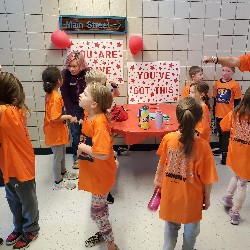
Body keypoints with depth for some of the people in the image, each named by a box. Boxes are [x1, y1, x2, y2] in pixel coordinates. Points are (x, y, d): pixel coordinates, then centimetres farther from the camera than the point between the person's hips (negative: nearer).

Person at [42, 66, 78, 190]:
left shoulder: (50, 94, 3)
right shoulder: (56, 97, -27)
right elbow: (55, 118, -29)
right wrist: (69, 117, -17)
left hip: (58, 131, 9)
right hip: (56, 132, -9)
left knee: (62, 153, 25)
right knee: (58, 156, 6)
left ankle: (63, 173, 46)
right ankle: (58, 182, 23)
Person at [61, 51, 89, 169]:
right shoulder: (65, 74, -17)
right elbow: (65, 96, -11)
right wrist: (71, 113, -12)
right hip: (73, 107, 1)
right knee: (75, 132, 3)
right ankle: (76, 157, 19)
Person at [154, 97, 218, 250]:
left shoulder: (168, 139, -18)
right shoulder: (202, 146, -26)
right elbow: (206, 178, -16)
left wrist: (158, 177, 20)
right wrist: (207, 197, 3)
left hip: (170, 194, 2)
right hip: (191, 198, -1)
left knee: (171, 226, 26)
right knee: (191, 228, 27)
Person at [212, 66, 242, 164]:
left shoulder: (235, 84, -10)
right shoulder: (217, 83, 3)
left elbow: (237, 102, -6)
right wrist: (214, 112, 12)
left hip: (229, 115, -5)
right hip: (218, 114, 5)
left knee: (227, 134, 4)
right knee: (220, 133, 20)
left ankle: (225, 153, 15)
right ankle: (221, 148, 38)